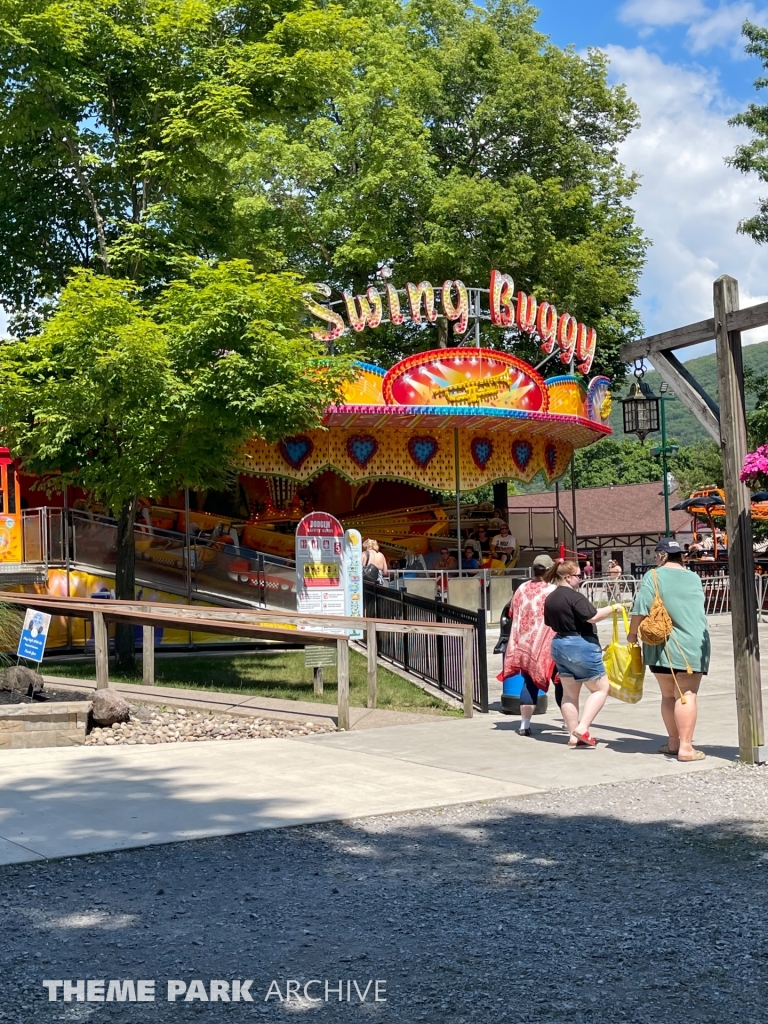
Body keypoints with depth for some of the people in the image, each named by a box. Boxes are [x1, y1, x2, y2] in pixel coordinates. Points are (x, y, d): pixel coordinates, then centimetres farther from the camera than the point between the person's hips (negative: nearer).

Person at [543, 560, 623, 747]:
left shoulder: (550, 599, 9)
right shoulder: (574, 596, -18)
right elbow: (593, 617, -24)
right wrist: (612, 608, -12)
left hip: (559, 646, 9)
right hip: (581, 646, -9)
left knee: (569, 693, 11)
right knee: (601, 688, 2)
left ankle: (574, 736, 13)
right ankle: (582, 728, -9)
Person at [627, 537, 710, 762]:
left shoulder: (653, 576, -3)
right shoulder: (694, 578, 10)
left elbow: (641, 610, -10)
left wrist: (633, 634, 5)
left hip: (663, 647, -1)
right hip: (693, 646, 1)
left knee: (668, 696, 13)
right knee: (687, 695, -3)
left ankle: (674, 742, 21)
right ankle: (685, 747, -9)